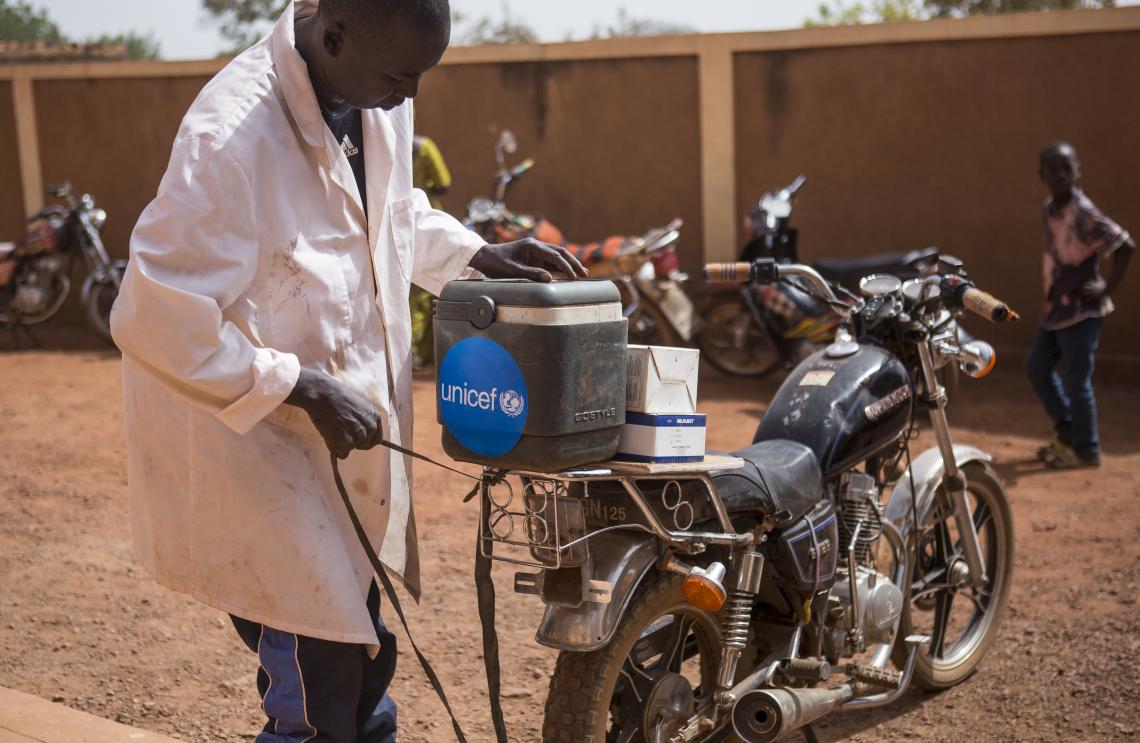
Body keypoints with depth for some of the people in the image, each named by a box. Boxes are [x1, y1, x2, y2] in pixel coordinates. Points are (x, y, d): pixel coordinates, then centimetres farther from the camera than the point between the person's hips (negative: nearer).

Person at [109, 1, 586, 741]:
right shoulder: (231, 136, -29)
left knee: (364, 664, 21)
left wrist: (476, 254, 1)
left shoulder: (379, 102, -3)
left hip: (347, 435, 8)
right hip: (248, 439, -8)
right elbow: (157, 320, -28)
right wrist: (304, 389, -26)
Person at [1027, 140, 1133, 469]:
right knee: (1038, 368, 17)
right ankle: (1067, 434, 31)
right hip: (1055, 307, 9)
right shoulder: (1049, 208, 4)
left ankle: (1085, 450, 14)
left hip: (1081, 311, -9)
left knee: (1076, 381, -2)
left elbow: (1125, 246, -23)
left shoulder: (1083, 213, -20)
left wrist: (1108, 288, -18)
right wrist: (1052, 295, 9)